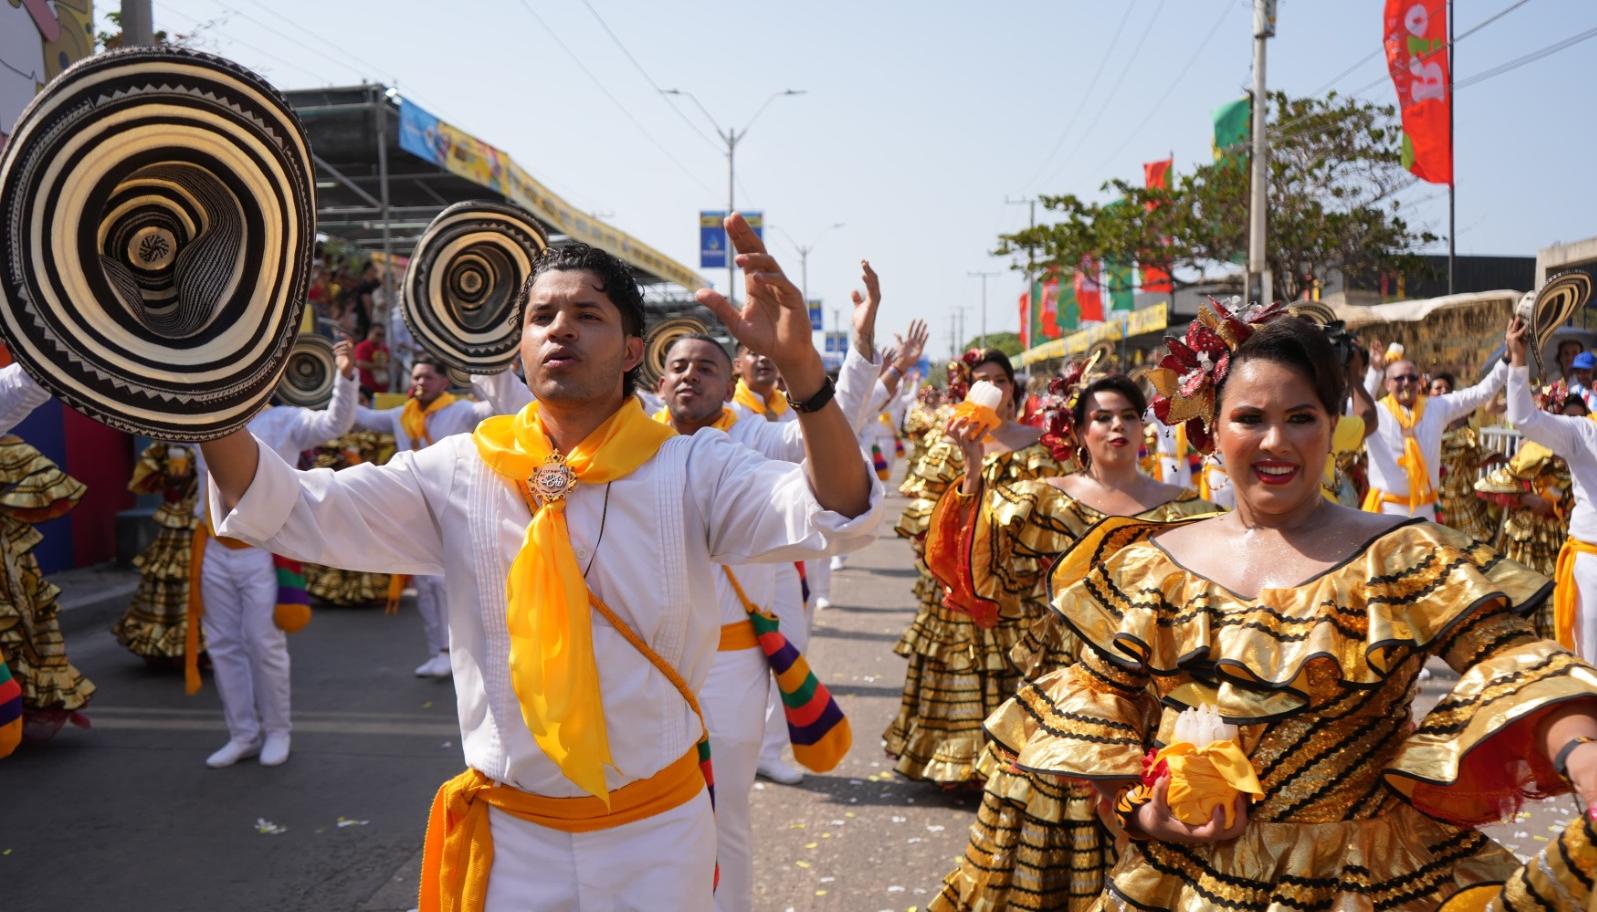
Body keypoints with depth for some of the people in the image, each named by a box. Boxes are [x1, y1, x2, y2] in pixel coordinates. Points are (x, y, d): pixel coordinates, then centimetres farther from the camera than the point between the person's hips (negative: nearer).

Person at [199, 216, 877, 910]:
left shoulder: (689, 470, -8)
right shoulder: (459, 473, -3)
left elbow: (836, 515, -22)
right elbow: (293, 512, -9)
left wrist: (800, 366, -40)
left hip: (659, 833, -1)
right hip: (509, 834, 1)